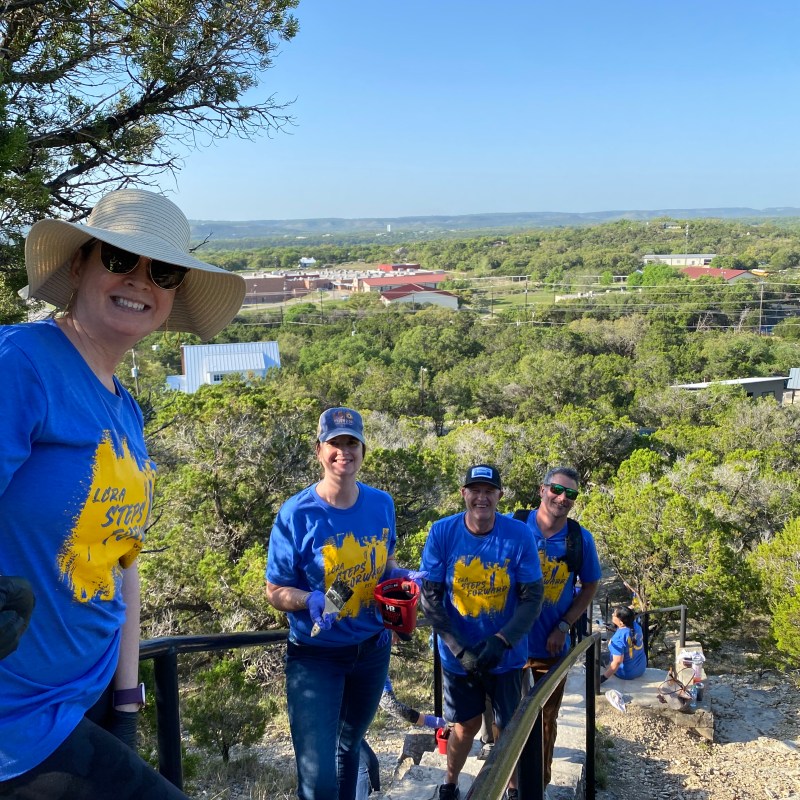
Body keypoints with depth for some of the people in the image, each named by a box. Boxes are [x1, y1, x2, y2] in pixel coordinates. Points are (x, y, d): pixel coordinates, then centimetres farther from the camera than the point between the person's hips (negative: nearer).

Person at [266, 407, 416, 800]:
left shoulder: (381, 505, -6)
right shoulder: (297, 513, -18)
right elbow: (275, 591, -12)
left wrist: (404, 577, -11)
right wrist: (312, 600, -32)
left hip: (371, 650, 5)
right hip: (315, 655, -4)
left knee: (349, 747, 26)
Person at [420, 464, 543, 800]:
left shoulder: (519, 535, -15)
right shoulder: (442, 532, -14)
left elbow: (532, 597, -11)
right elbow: (430, 597, -10)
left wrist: (501, 641, -22)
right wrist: (460, 648, -18)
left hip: (506, 653, 0)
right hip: (458, 654, 0)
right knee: (465, 726, 14)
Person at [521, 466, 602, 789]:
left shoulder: (581, 539, -7)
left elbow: (589, 586, 5)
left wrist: (563, 627, -6)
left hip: (553, 645, 2)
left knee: (547, 718, 16)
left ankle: (540, 782, 34)